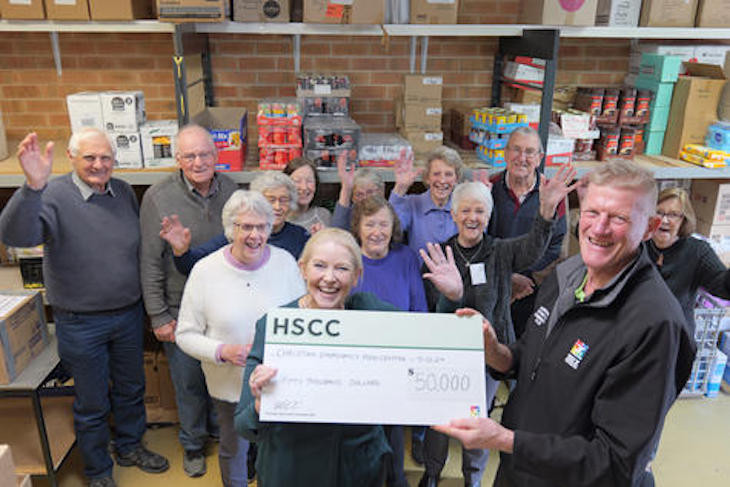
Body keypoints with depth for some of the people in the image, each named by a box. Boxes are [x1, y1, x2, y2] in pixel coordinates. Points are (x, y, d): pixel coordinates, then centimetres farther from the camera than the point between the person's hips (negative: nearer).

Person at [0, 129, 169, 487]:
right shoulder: (53, 196, -17)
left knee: (131, 389, 22)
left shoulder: (124, 192, 1)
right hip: (81, 323, -5)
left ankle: (130, 447, 46)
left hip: (129, 313, 5)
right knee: (91, 403, 13)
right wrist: (33, 186, -51)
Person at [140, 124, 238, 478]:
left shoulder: (231, 190, -3)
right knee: (188, 381, 13)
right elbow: (150, 262, -8)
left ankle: (221, 429, 44)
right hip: (181, 309, -2)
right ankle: (192, 442, 37)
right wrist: (158, 316, -8)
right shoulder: (158, 197, -12)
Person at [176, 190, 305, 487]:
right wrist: (223, 351, -22)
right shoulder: (205, 270, -12)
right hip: (229, 384, -1)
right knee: (233, 450, 21)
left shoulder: (285, 262, -8)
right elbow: (185, 334, -6)